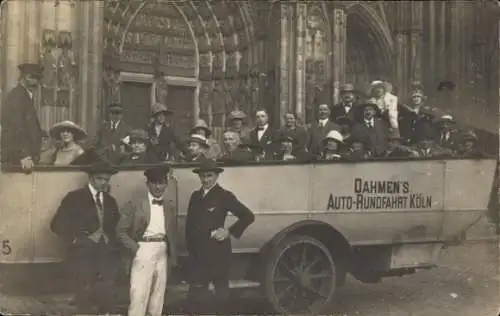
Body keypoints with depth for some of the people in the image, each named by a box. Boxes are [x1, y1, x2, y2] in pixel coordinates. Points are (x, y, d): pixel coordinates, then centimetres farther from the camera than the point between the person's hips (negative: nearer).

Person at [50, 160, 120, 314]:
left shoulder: (111, 201, 16)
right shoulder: (74, 198, -1)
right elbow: (57, 224, -5)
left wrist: (111, 240, 3)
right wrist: (76, 239, -10)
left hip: (107, 254, 4)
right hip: (83, 255, -4)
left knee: (107, 296, 1)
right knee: (86, 296, -5)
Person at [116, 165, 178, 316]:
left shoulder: (169, 207, 12)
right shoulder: (135, 204, -3)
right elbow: (121, 231, -4)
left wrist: (172, 256, 11)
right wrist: (134, 248, -12)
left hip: (162, 254, 5)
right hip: (143, 252, -5)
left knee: (158, 297, 10)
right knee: (138, 297, -8)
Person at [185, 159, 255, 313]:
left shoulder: (225, 196, -7)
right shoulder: (195, 196, 10)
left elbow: (248, 216, -11)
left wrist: (229, 232, -12)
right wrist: (189, 246, 9)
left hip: (217, 251, -5)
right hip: (197, 251, 5)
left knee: (221, 289, 9)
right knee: (196, 292, 7)